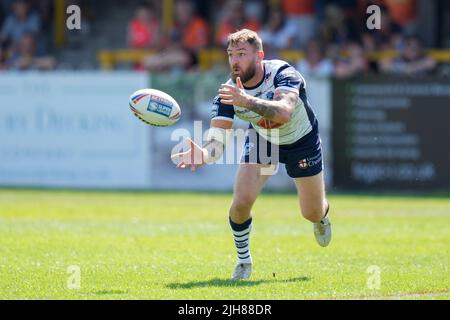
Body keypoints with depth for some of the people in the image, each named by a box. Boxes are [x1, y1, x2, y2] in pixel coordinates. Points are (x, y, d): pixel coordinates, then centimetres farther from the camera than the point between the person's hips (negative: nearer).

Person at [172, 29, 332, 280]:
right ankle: (243, 260, 9)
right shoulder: (228, 93, -26)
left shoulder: (283, 74, -36)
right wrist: (204, 153, -55)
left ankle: (323, 217, 50)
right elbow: (218, 141, -31)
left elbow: (284, 113, -56)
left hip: (302, 141, -2)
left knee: (312, 213, 9)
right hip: (261, 140, 2)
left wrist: (248, 101, -70)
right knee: (241, 202, -18)